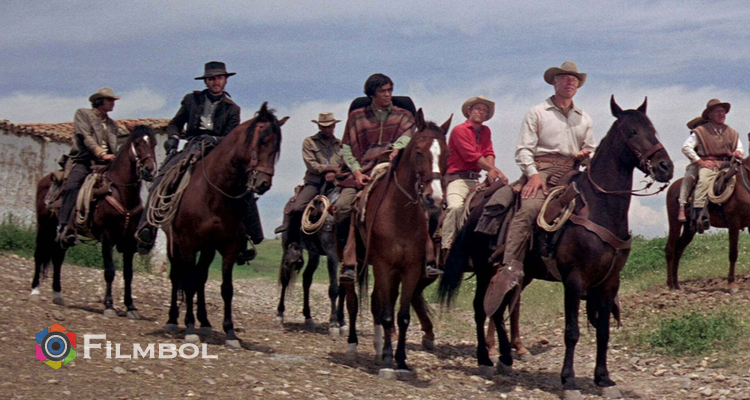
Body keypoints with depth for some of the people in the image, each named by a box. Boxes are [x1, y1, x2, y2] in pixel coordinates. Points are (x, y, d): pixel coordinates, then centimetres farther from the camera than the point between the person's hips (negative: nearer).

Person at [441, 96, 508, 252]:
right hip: (457, 178, -7)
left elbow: (488, 153, 5)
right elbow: (472, 156, -12)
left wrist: (492, 171, -16)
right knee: (456, 206, -30)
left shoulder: (486, 131, 18)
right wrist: (493, 169, -16)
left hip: (475, 180, 7)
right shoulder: (459, 130, -4)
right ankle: (446, 247, -26)